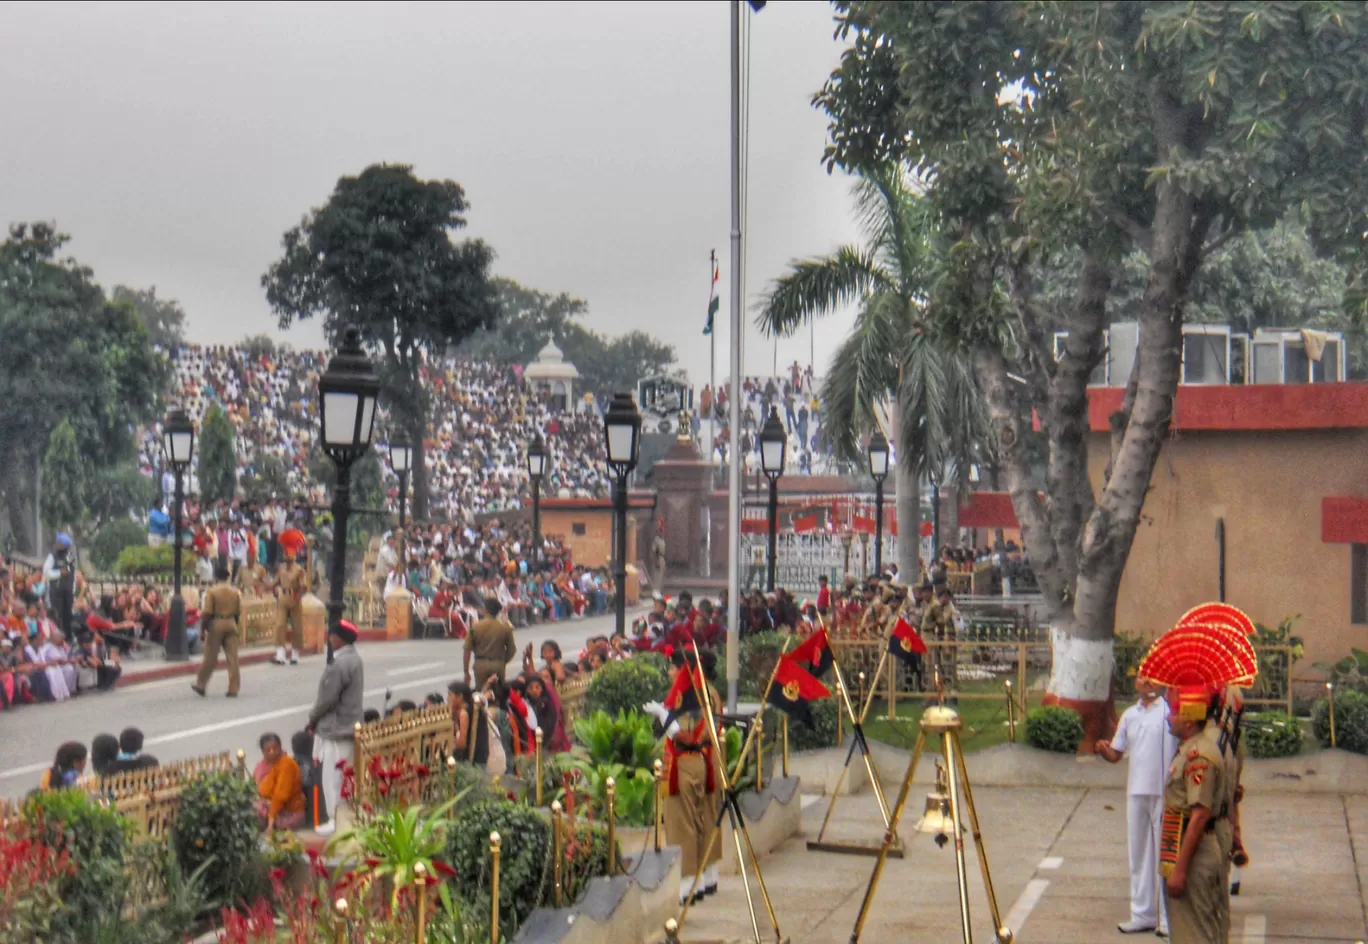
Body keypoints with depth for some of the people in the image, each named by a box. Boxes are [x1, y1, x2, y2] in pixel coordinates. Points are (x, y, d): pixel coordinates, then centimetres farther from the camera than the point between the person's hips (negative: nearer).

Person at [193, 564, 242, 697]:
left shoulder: (212, 591, -9)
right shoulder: (235, 591, 3)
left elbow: (207, 612, -10)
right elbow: (239, 611, 6)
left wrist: (203, 624, 2)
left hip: (216, 625, -3)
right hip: (231, 624, 3)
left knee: (210, 657, 7)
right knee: (232, 657, 3)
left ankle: (200, 685, 18)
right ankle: (233, 689, 1)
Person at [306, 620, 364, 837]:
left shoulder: (340, 664, -22)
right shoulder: (354, 659, 10)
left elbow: (328, 698, -21)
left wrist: (313, 719, -4)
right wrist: (317, 719, 16)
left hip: (336, 728, -10)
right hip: (349, 726, 10)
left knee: (333, 777, -3)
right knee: (343, 776, 15)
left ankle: (337, 822, 1)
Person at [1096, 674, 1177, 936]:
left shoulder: (1171, 710, -4)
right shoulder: (1130, 715, 14)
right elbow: (1116, 755, 17)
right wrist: (1103, 749, -5)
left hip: (1165, 793, -6)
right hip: (1136, 791, 6)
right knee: (1139, 854, 11)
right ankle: (1142, 915, 20)